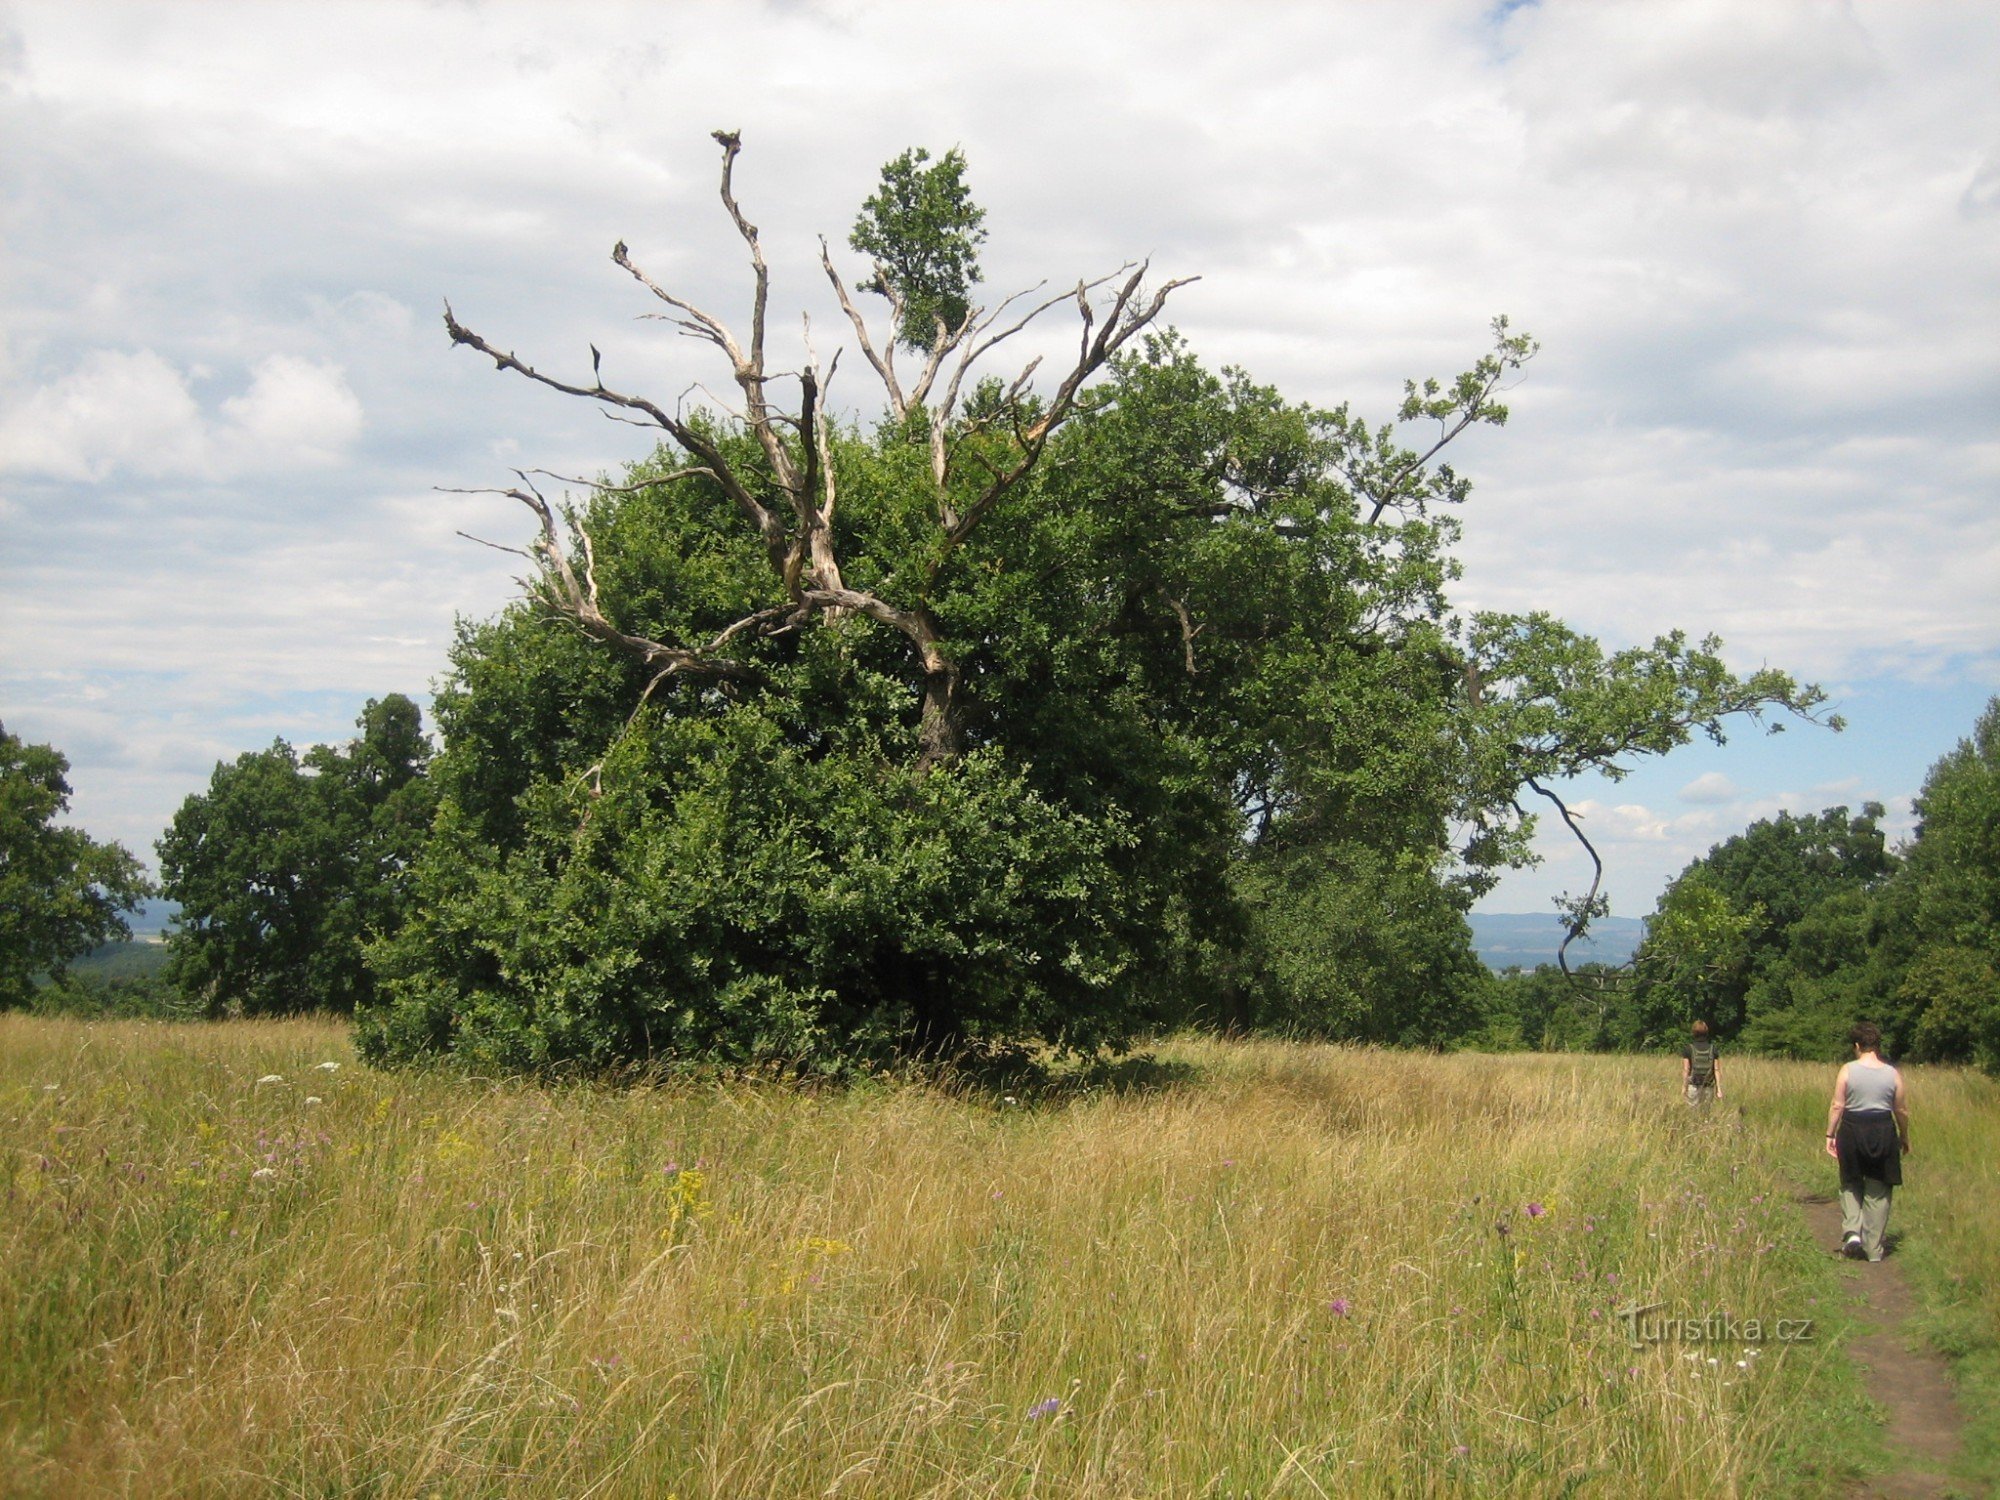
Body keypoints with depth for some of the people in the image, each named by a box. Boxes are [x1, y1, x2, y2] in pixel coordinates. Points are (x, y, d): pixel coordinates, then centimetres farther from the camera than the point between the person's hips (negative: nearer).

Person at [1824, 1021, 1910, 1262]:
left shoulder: (1848, 1070, -6)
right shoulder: (1893, 1074, -1)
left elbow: (1837, 1105, -7)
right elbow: (1902, 1111, 4)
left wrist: (1830, 1135, 2)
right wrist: (1904, 1138, 19)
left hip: (1852, 1130, -1)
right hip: (1883, 1132, 1)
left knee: (1851, 1185, 18)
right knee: (1878, 1192, 9)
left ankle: (1852, 1231, -3)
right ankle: (1874, 1249, 12)